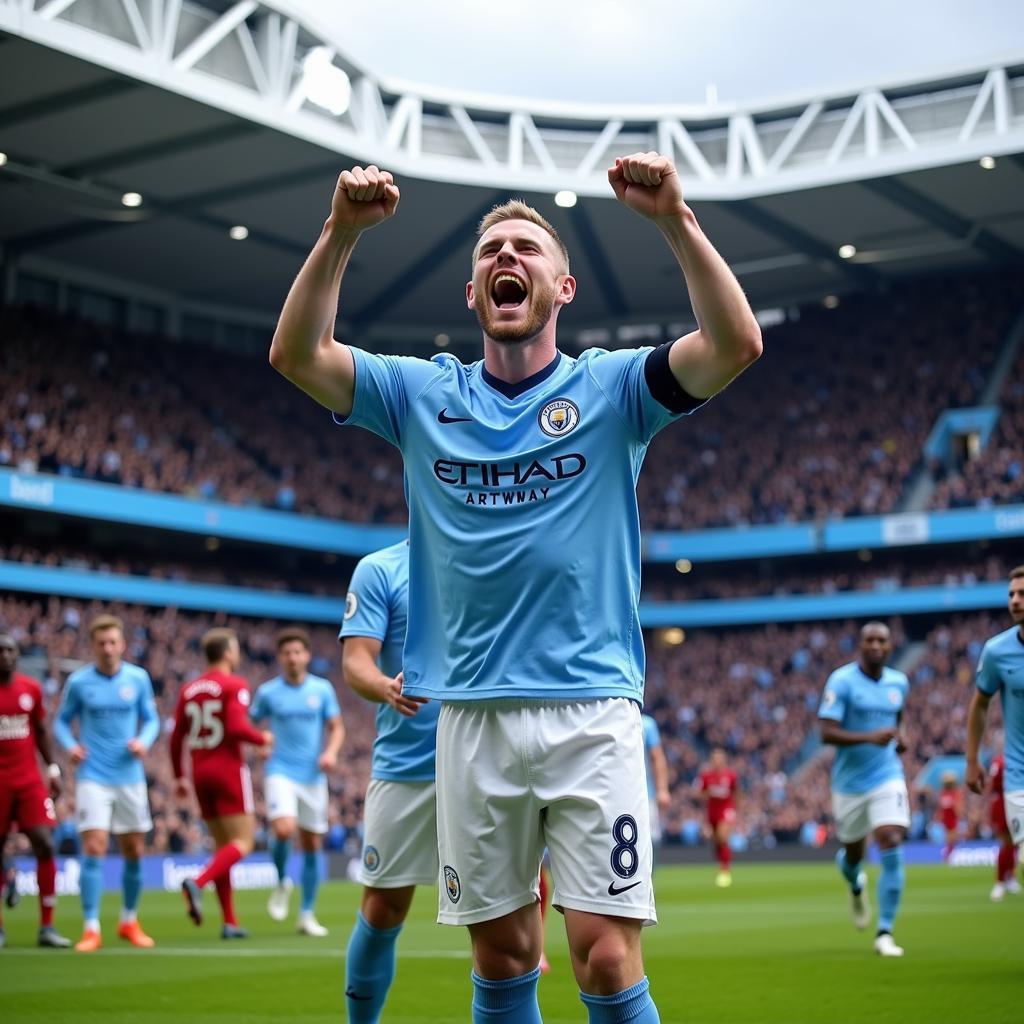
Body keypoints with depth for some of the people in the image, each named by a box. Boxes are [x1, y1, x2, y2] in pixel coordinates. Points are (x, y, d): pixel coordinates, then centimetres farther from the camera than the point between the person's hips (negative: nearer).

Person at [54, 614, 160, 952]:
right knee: (94, 849, -12)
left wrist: (144, 741, -12)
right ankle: (91, 929, -5)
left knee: (134, 852, 9)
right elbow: (62, 721, 6)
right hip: (93, 777, -2)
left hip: (130, 777, 2)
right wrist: (70, 745, -13)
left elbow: (151, 719, 8)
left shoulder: (138, 678, 1)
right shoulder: (78, 682, -3)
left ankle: (129, 921, 27)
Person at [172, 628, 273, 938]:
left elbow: (176, 737, 10)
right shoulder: (235, 685, -8)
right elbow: (238, 727, -20)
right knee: (242, 843, -3)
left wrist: (179, 777, 18)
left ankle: (229, 922, 9)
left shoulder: (188, 689, 11)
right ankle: (197, 883, -26)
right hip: (228, 770, -7)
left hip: (200, 773, 7)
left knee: (223, 846, 12)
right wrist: (263, 739, -2)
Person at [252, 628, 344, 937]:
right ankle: (281, 883, 5)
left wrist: (331, 751, -12)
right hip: (281, 772, -2)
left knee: (312, 845, 5)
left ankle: (307, 915, 17)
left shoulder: (322, 689, 3)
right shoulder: (268, 692, 1)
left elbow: (337, 728, 7)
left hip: (313, 776, 2)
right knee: (284, 830, -25)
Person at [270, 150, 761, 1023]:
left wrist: (675, 219, -20)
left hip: (591, 711, -2)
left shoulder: (609, 386, 3)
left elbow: (735, 344, -11)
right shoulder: (424, 394, 10)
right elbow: (296, 354, 0)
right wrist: (342, 233, -10)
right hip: (472, 716, 3)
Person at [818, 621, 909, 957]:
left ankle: (884, 933, -8)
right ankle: (856, 885, 53)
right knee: (853, 852, 14)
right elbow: (827, 732, -19)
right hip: (850, 782, -2)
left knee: (892, 848, -15)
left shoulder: (899, 682, 5)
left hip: (888, 778, 2)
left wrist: (896, 737, 5)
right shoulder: (842, 681, -12)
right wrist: (869, 737, -31)